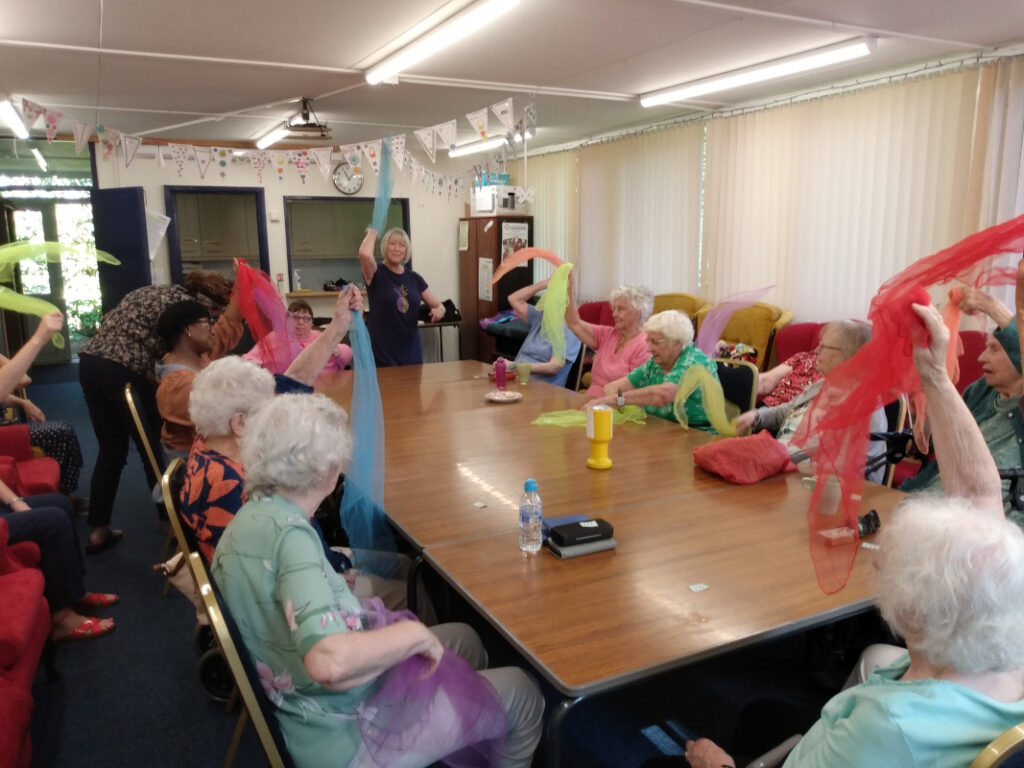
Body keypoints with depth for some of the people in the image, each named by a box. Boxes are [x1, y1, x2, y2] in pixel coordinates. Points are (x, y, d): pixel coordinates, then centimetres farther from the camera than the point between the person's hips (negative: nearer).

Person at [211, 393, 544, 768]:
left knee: (463, 638, 22)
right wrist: (414, 633, -26)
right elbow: (330, 661, -41)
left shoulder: (246, 521, -3)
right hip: (342, 737, -8)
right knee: (522, 693, 7)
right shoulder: (288, 532, -30)